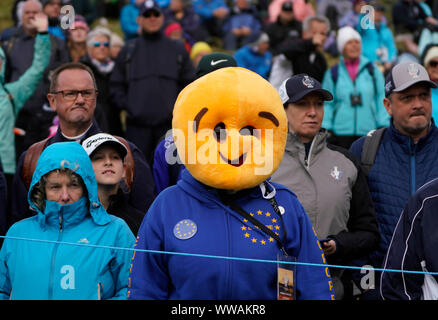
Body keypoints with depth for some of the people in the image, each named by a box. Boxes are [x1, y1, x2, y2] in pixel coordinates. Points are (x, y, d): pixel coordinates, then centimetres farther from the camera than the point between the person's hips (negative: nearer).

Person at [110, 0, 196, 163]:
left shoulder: (178, 49, 13)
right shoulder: (128, 50, 12)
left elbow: (190, 83, 13)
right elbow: (116, 85, 12)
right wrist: (127, 105, -3)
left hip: (170, 123, 0)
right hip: (137, 125, 0)